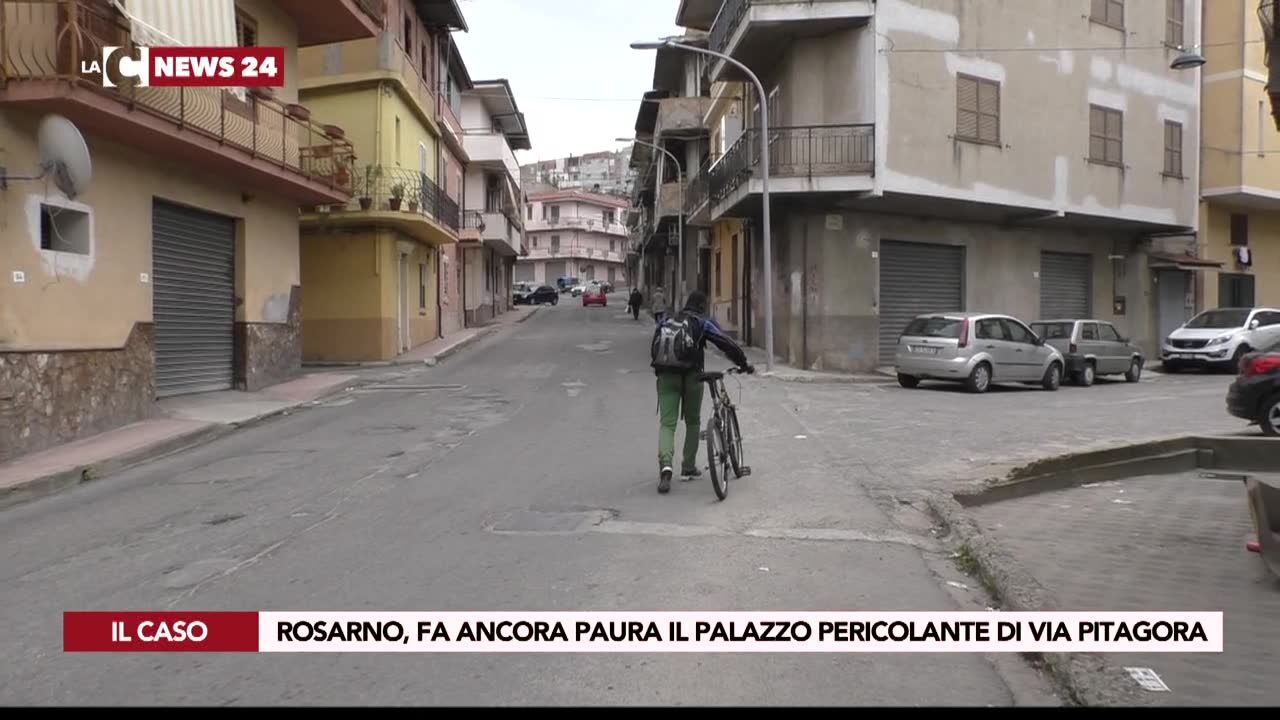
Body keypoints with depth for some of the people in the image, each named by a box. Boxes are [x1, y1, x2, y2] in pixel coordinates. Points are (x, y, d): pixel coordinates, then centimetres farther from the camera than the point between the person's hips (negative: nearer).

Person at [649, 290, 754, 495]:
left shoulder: (666, 322, 19)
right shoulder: (703, 323, 5)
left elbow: (653, 349, 19)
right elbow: (726, 344, 1)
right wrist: (744, 364, 10)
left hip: (666, 376, 3)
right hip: (691, 375, -3)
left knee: (667, 423, -1)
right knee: (693, 422, 15)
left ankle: (665, 465, -24)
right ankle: (688, 468, 22)